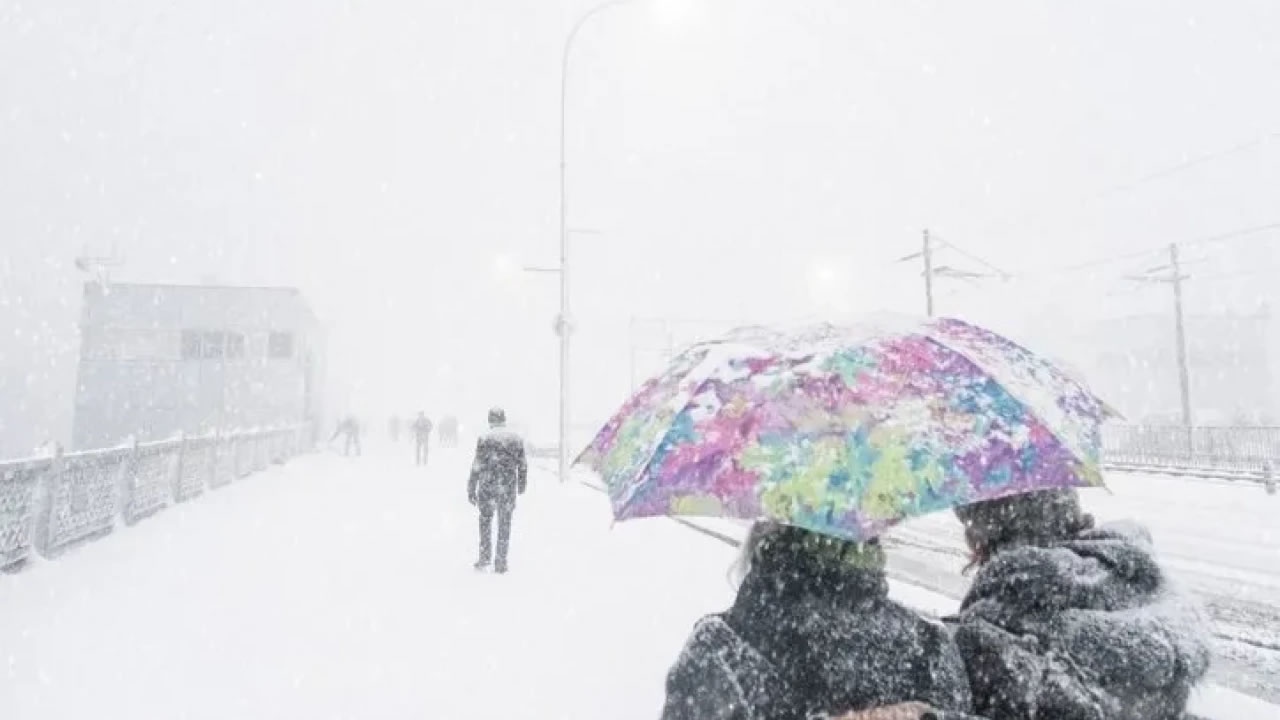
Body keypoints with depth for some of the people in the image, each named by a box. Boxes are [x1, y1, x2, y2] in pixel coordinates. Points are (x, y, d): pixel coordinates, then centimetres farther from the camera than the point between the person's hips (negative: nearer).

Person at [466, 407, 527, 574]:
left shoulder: (484, 438, -6)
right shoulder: (516, 438, 2)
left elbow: (477, 466, -8)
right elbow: (523, 465, 7)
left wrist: (471, 490, -2)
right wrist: (522, 484, 22)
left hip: (488, 486, -1)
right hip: (508, 487, 1)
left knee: (485, 519, 18)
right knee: (504, 523, 9)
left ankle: (485, 557, 15)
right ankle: (500, 563, 10)